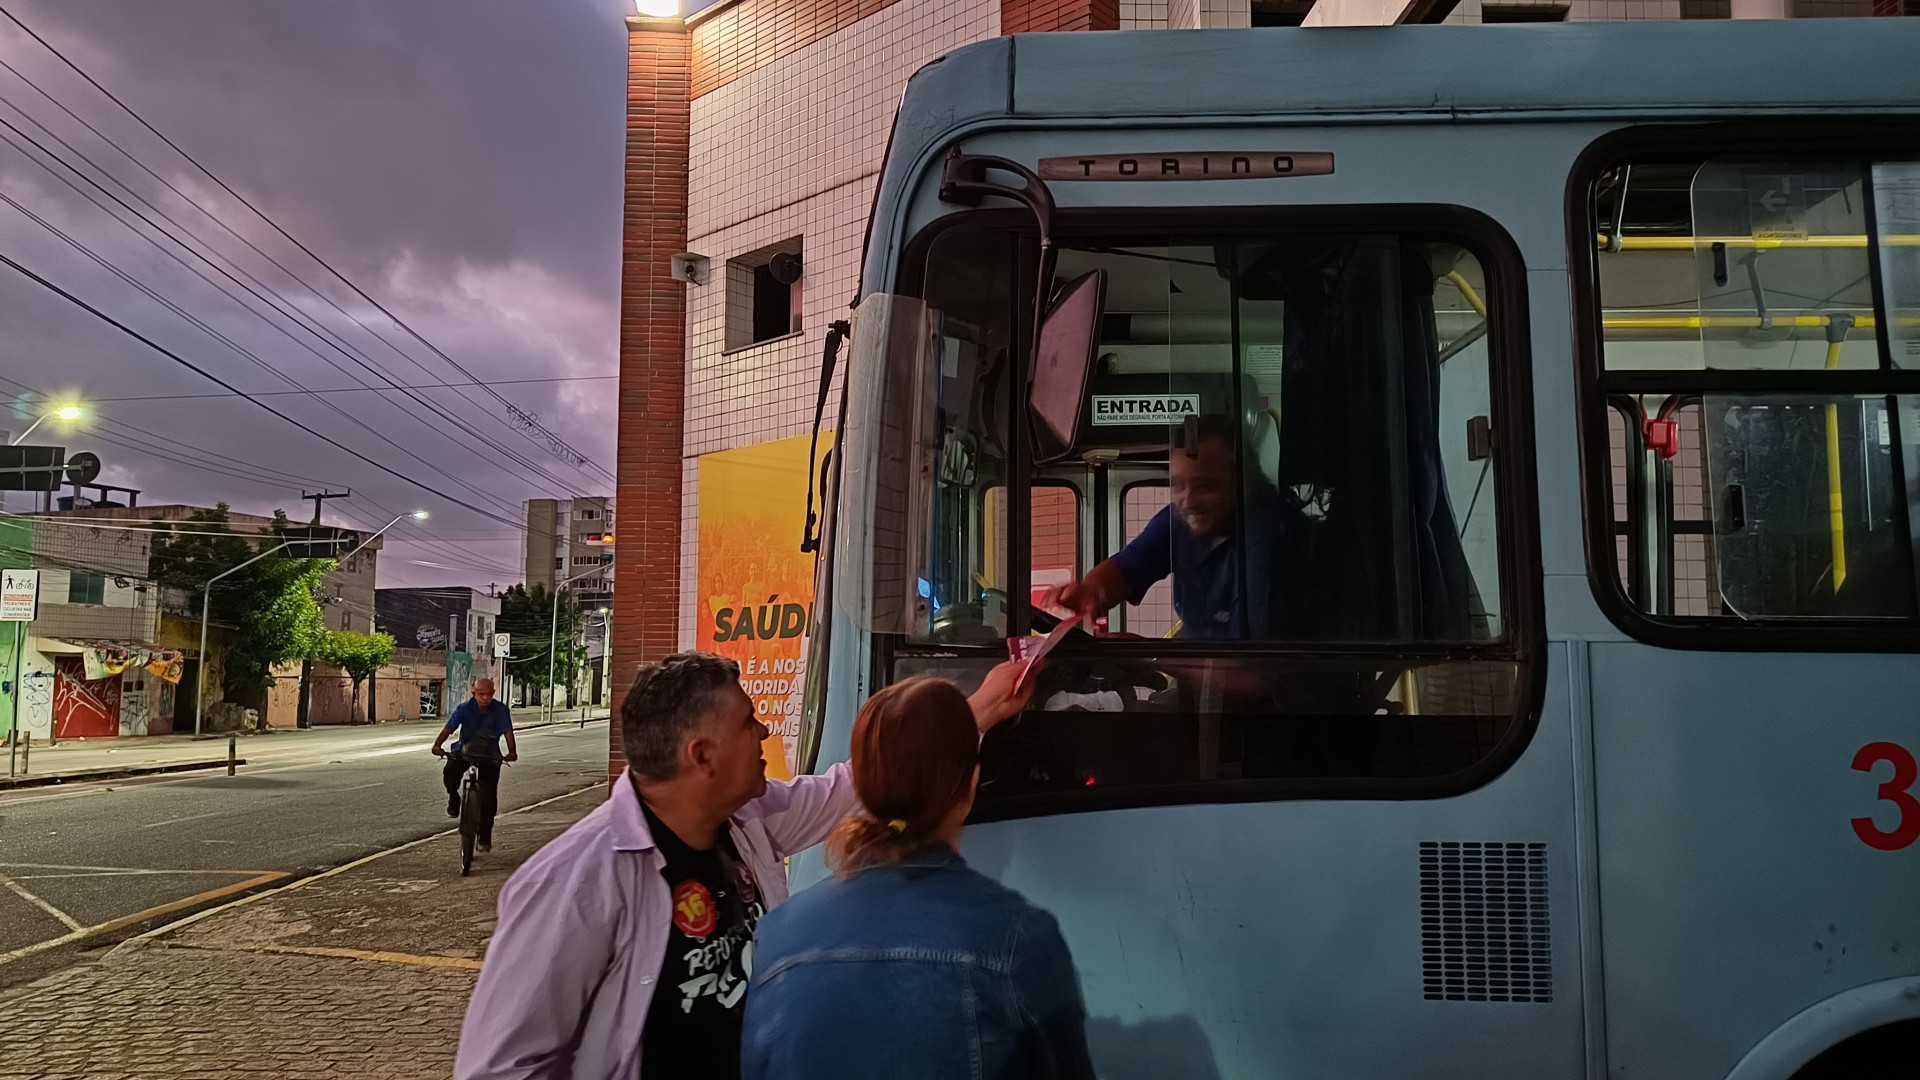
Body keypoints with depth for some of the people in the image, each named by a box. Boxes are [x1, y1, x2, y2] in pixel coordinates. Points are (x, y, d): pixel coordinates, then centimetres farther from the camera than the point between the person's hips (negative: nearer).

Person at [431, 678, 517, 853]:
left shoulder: (501, 710, -12)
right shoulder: (465, 708, -12)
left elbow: (508, 732, -21)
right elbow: (449, 727, -21)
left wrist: (512, 752, -39)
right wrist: (437, 745, -39)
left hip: (489, 755, 0)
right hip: (463, 751, 0)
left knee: (489, 797, -8)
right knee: (450, 772, -30)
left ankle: (484, 838, 4)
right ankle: (454, 799, 4)